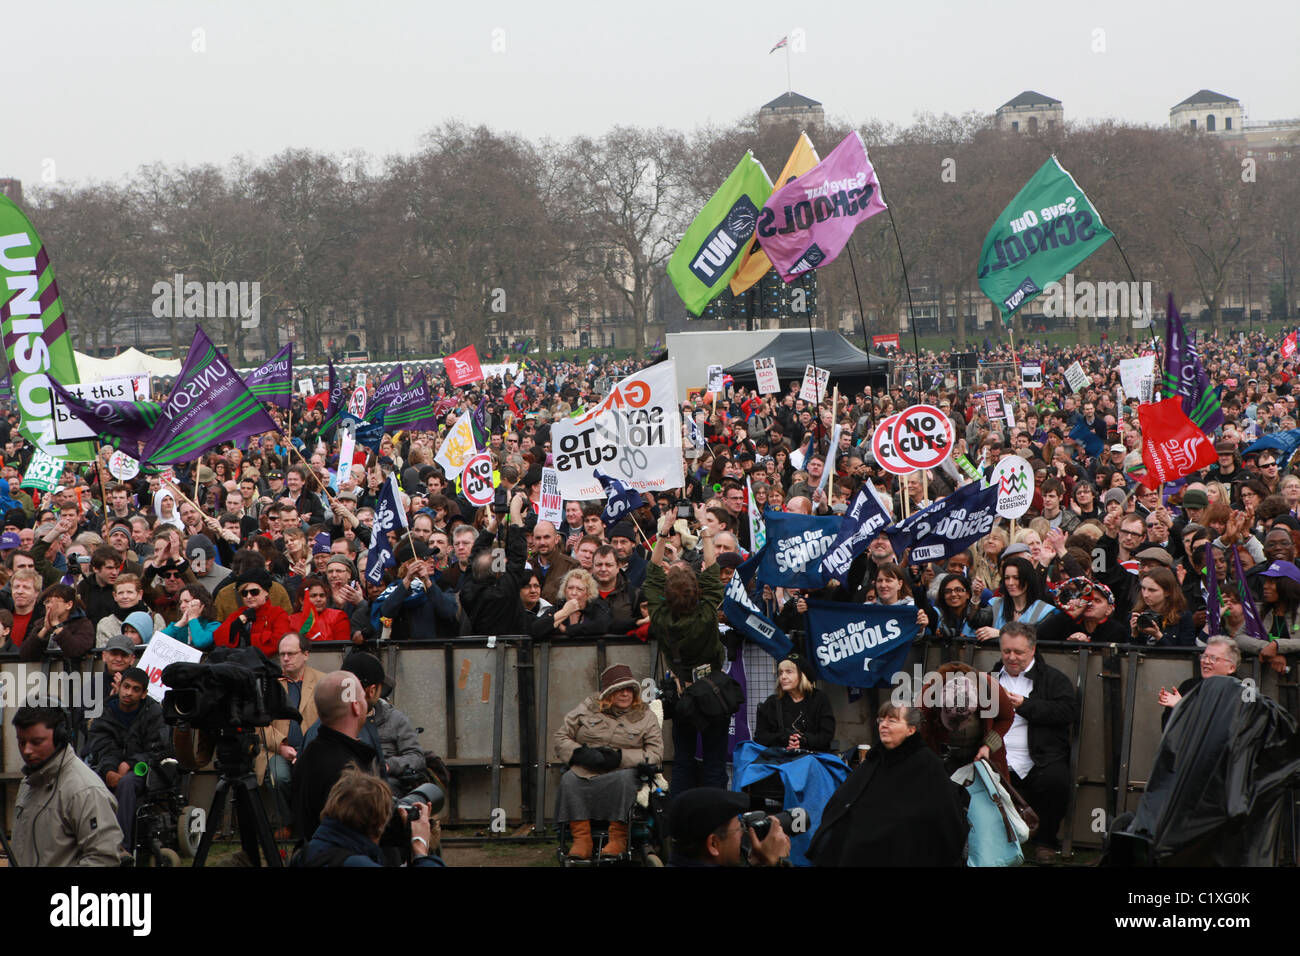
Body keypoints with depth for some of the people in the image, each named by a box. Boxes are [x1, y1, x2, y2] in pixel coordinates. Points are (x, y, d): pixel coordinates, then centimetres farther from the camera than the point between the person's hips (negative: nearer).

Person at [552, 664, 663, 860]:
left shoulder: (645, 717, 11)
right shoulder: (588, 709, 15)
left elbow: (655, 754, 1)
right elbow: (561, 737, 13)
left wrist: (619, 758, -12)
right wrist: (580, 753, -8)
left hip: (623, 772, -1)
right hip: (585, 771, 1)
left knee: (624, 779, -37)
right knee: (569, 781, -31)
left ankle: (618, 839, -34)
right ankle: (581, 840, -37)